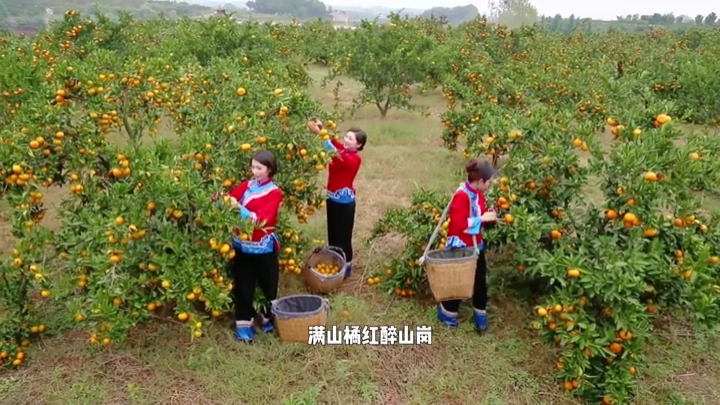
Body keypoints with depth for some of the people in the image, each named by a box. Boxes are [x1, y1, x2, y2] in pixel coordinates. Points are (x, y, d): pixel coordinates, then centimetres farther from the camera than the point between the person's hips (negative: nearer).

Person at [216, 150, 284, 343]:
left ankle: (269, 317, 34)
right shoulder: (246, 186, 4)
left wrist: (240, 209, -33)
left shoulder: (275, 192, -11)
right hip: (242, 244, 3)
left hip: (263, 247, -3)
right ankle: (244, 323, 23)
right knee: (243, 286, 9)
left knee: (268, 284, 11)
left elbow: (261, 219, -22)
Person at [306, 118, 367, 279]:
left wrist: (319, 134, -38)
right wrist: (320, 129, -30)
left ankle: (346, 267, 21)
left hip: (345, 201, -7)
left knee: (343, 235, 5)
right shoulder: (341, 148, 2)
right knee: (332, 233, 18)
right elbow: (332, 141, -8)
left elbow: (335, 154, -33)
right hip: (332, 198, 7)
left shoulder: (355, 159, -20)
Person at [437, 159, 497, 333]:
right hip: (460, 248, -8)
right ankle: (446, 312, 30)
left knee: (480, 282, 14)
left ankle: (480, 315, 30)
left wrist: (490, 216, -7)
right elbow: (458, 224, -31)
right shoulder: (462, 196, -25)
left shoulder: (478, 194, 3)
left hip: (476, 246, 8)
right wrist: (482, 219, -28)